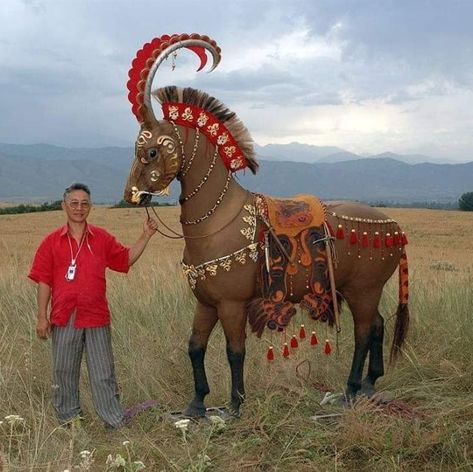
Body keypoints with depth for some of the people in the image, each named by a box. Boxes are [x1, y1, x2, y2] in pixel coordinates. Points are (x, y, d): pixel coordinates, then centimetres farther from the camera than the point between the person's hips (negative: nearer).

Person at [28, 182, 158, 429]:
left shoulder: (102, 238, 4)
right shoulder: (52, 241, 1)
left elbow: (127, 258, 11)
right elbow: (44, 281, 1)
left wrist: (145, 236, 0)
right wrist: (42, 317, -2)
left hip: (96, 316, 0)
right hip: (63, 318, 0)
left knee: (102, 371, 7)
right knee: (64, 371, 12)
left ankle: (115, 419, 15)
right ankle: (68, 417, 29)